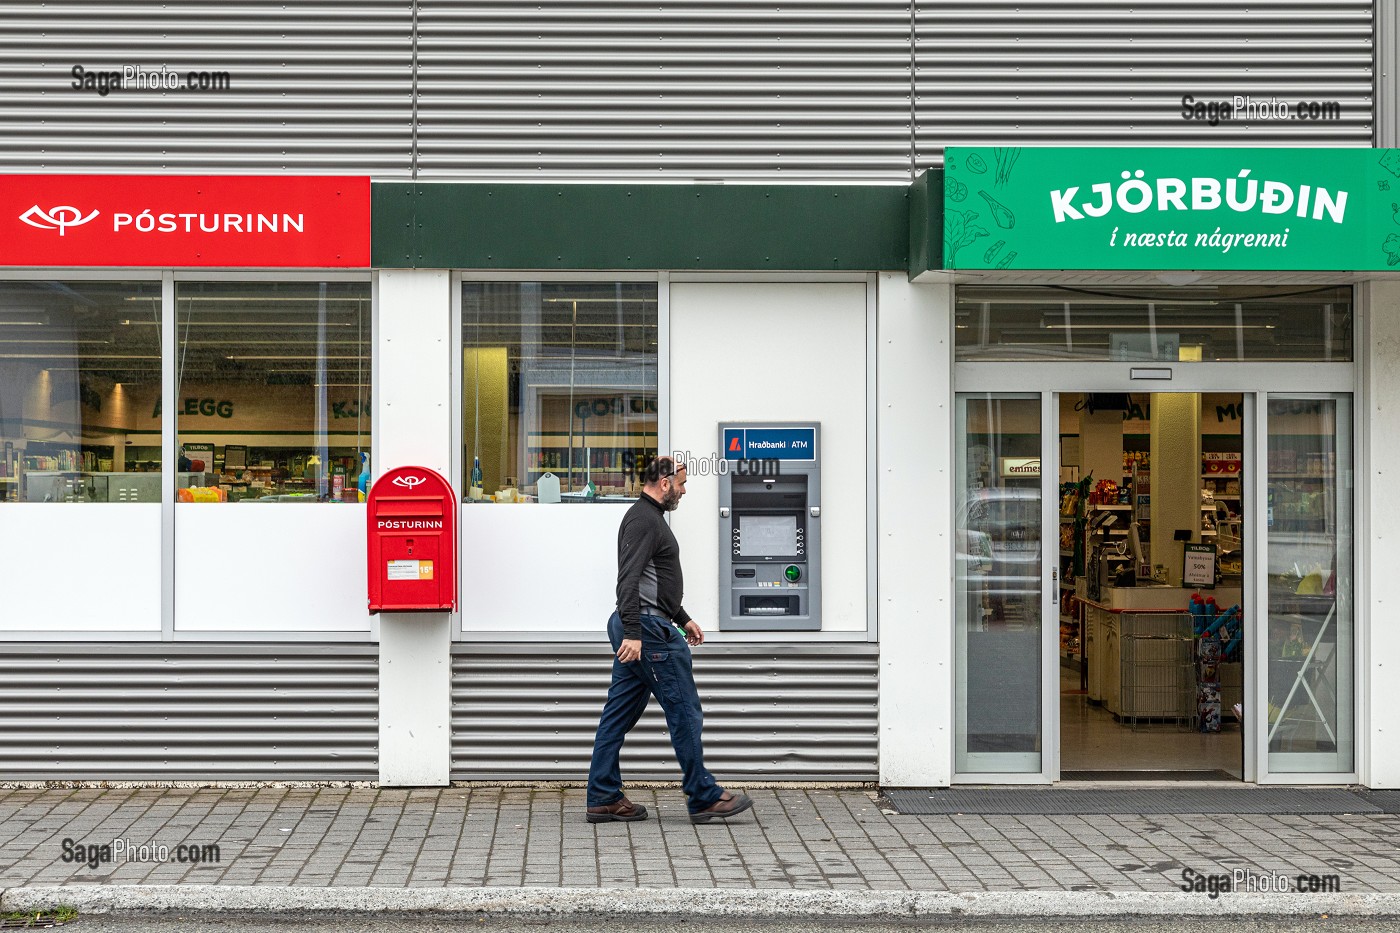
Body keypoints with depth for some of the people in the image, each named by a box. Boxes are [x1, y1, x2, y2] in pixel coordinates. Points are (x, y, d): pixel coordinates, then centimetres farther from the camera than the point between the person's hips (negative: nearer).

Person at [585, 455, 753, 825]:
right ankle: (704, 797, 4)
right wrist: (632, 633, -29)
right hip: (648, 628, -11)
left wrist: (682, 619, 29)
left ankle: (603, 798, 12)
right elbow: (629, 580, -24)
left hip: (636, 630, 11)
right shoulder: (643, 520, -14)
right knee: (684, 711, -4)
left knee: (619, 714, 9)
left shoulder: (649, 517, 21)